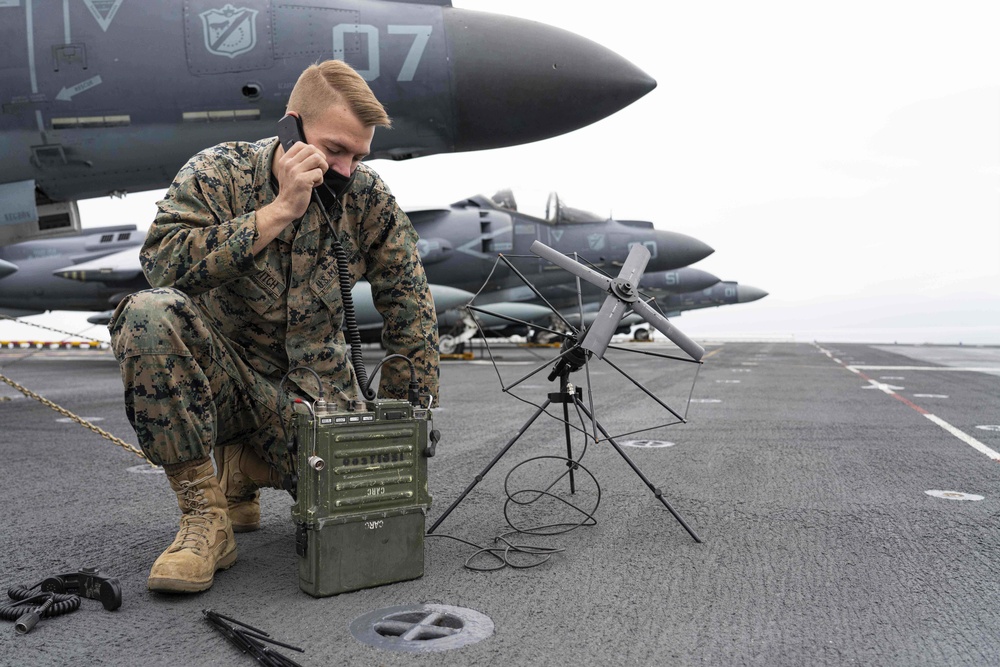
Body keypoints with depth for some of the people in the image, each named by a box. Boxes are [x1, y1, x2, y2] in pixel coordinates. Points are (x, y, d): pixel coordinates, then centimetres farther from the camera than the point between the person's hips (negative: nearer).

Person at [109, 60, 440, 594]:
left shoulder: (368, 198, -3)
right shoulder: (220, 171, -10)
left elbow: (412, 314, -1)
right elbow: (162, 262, -29)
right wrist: (279, 210, -30)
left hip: (309, 385, 3)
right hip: (218, 371, -2)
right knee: (151, 314, -32)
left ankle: (242, 469, 13)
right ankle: (204, 515, -20)